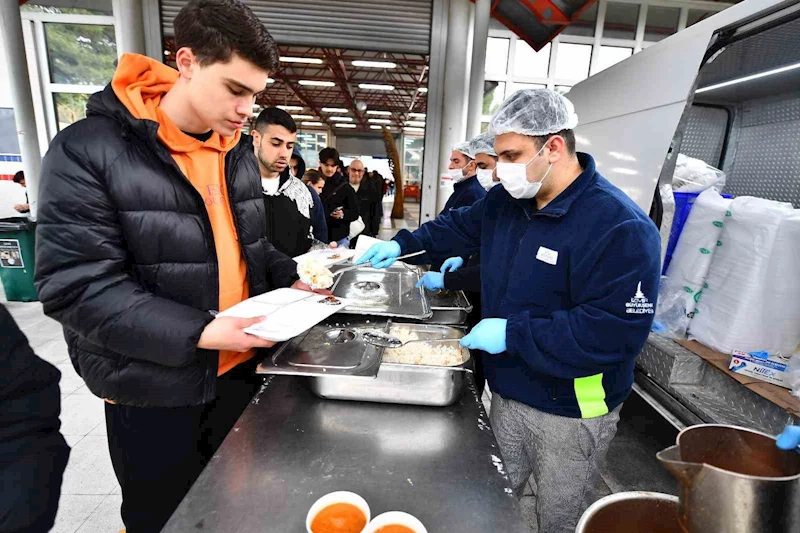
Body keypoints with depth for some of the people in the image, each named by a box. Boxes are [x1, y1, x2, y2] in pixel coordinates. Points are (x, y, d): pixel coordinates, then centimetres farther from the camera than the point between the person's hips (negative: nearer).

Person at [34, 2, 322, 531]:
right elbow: (74, 286, -20)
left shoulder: (239, 152, 4)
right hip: (153, 388, -5)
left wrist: (290, 279, -5)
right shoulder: (87, 151, -16)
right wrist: (198, 332, -28)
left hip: (241, 366, 5)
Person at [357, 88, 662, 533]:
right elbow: (459, 226, 16)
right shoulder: (505, 201, 0)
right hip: (508, 392, 7)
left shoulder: (622, 228, -25)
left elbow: (616, 332, -29)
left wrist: (512, 333, -27)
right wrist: (403, 244, 7)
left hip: (570, 414, -6)